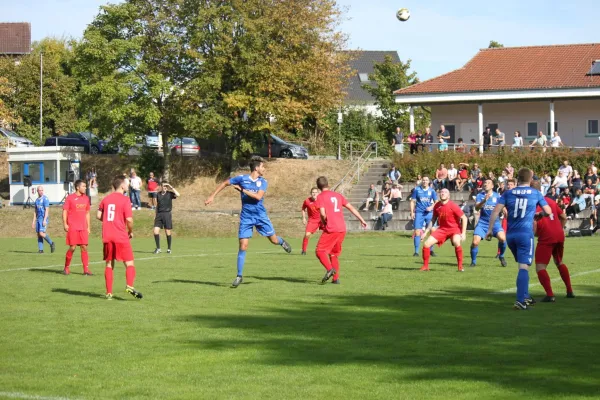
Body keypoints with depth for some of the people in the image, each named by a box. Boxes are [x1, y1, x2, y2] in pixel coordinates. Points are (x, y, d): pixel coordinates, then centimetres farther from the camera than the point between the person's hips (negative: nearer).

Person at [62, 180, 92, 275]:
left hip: (83, 228, 4)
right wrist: (65, 224, -12)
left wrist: (88, 227, 15)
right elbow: (64, 211, -2)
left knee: (84, 247, -2)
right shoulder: (70, 198, -2)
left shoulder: (86, 198, 12)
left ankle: (86, 269, -1)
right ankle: (67, 267, 12)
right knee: (72, 248, -4)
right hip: (72, 227, -4)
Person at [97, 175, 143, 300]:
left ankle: (109, 293, 8)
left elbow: (99, 215, 9)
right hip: (121, 237, -5)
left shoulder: (106, 199, 9)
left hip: (107, 237, 5)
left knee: (109, 264, 11)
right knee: (129, 263, -1)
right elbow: (129, 220, -14)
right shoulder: (125, 200, -8)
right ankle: (129, 286, -23)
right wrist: (130, 232, 3)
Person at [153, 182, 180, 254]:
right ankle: (158, 248, 5)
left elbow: (178, 195, -20)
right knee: (155, 231, -7)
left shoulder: (169, 194, -1)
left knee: (168, 232, 2)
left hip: (167, 214, -3)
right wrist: (156, 215, 15)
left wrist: (171, 187, -15)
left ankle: (169, 249, 14)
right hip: (159, 214, 3)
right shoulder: (158, 194, 9)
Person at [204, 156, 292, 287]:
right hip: (246, 217, -1)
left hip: (261, 216, 1)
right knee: (243, 246, -7)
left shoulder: (263, 182, -3)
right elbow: (225, 183, 7)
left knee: (274, 240, 5)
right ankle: (239, 276, 2)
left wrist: (242, 190, -22)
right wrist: (212, 196, 3)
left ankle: (282, 242, 45)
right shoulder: (242, 178, -5)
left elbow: (258, 196, -20)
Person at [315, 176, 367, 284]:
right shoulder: (337, 195, 16)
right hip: (342, 229, 6)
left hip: (330, 230, -6)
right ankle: (336, 278, 10)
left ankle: (329, 269, -26)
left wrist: (324, 223, 4)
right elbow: (351, 208, 16)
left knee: (320, 251, -1)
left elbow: (323, 213, -15)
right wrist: (361, 220, 21)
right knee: (334, 254, 17)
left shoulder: (321, 197, -3)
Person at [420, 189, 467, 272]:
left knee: (456, 242, -37)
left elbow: (464, 218, -14)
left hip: (454, 228, -5)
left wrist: (463, 233, -19)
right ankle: (425, 266, 10)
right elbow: (434, 219, 13)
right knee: (426, 244, -7)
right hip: (442, 229, 5)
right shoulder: (437, 206, -1)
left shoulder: (452, 206, -17)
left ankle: (460, 267, -22)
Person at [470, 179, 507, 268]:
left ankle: (501, 256, 5)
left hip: (495, 222, 0)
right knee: (475, 242, -15)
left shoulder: (497, 196, 0)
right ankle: (473, 261, 10)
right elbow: (477, 208, -16)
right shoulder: (480, 196, 0)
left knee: (502, 238, -24)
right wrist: (484, 200, -33)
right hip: (483, 222, 0)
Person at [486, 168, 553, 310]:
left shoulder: (508, 193, 8)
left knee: (522, 265, 21)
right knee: (524, 267, -9)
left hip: (510, 235, 4)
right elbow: (548, 212, 10)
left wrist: (490, 229, 2)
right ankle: (520, 301, -21)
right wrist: (538, 214, 30)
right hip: (525, 234, -4)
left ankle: (525, 296, 27)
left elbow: (496, 211, -2)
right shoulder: (536, 194, 4)